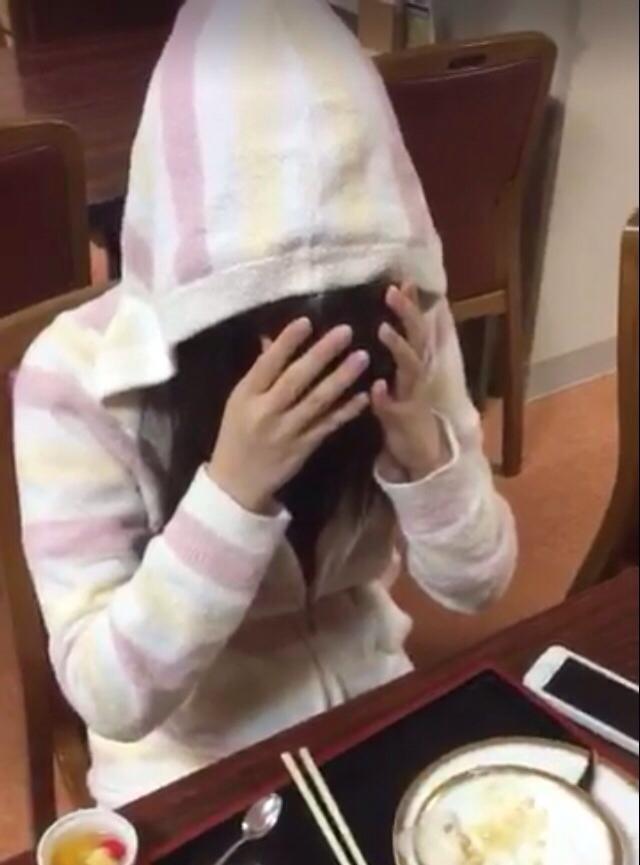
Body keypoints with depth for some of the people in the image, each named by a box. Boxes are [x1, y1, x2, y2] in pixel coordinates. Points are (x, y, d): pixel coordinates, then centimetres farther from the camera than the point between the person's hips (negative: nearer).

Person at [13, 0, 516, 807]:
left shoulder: (403, 323, -17)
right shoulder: (78, 374, -26)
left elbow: (475, 583, -10)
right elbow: (111, 697, -25)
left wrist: (423, 449, -29)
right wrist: (234, 490, -38)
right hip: (187, 767, -1)